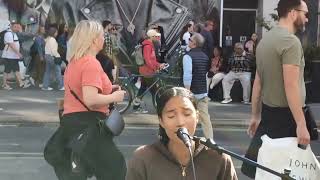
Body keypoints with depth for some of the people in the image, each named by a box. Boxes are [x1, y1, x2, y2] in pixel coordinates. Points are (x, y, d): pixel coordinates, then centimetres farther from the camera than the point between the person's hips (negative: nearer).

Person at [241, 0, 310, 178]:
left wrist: (255, 115, 19)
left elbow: (258, 82, 15)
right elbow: (291, 86, -22)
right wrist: (301, 124, -22)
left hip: (268, 111, 9)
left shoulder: (265, 39, 13)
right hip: (285, 114, -9)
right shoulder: (291, 40, -15)